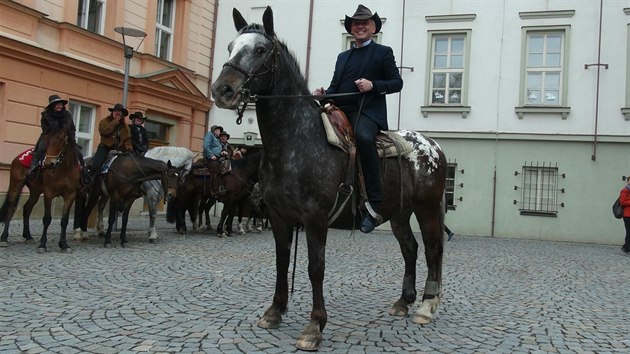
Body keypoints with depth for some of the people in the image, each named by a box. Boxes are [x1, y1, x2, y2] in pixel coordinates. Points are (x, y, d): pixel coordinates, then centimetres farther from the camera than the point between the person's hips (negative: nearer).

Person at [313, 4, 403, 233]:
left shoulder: (383, 52, 13)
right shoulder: (343, 57, 29)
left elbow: (397, 83, 6)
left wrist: (373, 85, -12)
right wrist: (324, 94, 3)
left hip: (367, 110, -6)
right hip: (340, 110, 6)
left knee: (363, 137, -37)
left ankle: (374, 206, -35)